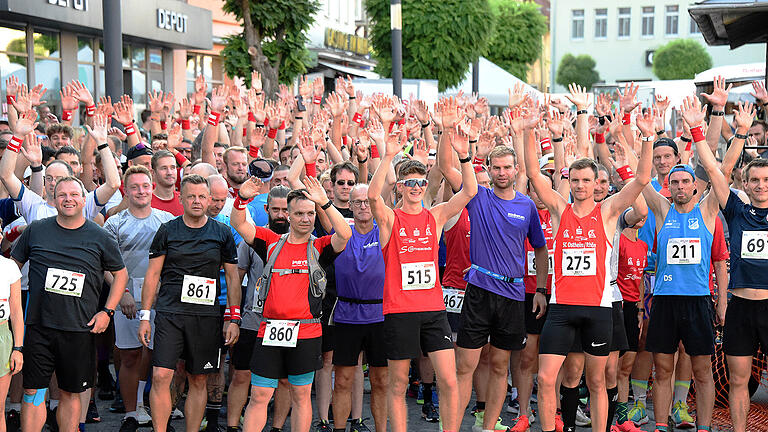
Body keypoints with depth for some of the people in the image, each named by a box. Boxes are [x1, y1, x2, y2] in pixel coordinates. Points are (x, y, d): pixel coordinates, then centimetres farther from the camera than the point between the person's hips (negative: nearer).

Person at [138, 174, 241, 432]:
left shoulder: (222, 234, 7)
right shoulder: (167, 231, 5)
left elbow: (232, 277, 10)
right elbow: (153, 274, 7)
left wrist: (234, 318, 4)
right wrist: (145, 316, 1)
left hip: (207, 315, 1)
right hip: (170, 313, -1)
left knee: (198, 381, 6)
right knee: (160, 376, -10)